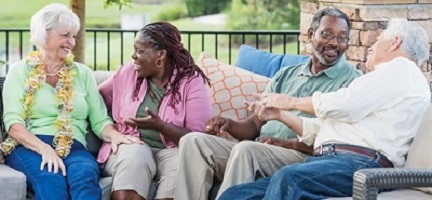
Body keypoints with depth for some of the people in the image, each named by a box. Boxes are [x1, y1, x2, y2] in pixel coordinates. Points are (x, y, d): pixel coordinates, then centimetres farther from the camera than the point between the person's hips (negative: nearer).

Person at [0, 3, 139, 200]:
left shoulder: (83, 73, 20)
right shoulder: (20, 71, 12)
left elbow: (99, 119, 13)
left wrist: (114, 134, -12)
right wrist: (44, 148, -20)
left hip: (72, 147, 2)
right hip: (29, 147, -2)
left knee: (85, 175, -37)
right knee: (50, 179, -39)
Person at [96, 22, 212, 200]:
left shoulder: (192, 82, -4)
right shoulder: (128, 72, 7)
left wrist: (160, 126, -25)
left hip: (171, 149, -1)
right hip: (131, 145, 2)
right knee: (134, 157, -34)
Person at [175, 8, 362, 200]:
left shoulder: (351, 80, 4)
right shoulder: (285, 75, 24)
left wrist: (287, 143, -19)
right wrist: (229, 124, -3)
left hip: (302, 156, -6)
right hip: (256, 152, 6)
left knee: (246, 148, -34)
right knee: (194, 141, -13)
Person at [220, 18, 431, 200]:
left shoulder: (401, 70, 6)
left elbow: (340, 105, -7)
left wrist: (291, 101, 9)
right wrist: (280, 114, 23)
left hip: (360, 164, -9)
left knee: (288, 178, -38)